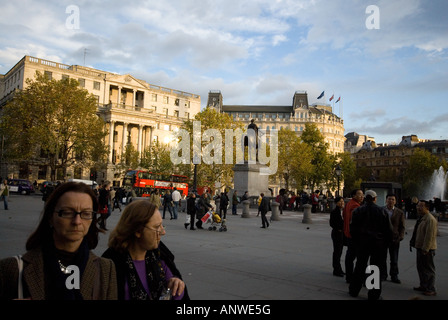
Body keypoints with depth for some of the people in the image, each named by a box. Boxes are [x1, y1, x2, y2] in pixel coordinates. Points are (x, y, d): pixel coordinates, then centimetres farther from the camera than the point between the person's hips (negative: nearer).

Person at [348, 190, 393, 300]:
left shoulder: (358, 210, -1)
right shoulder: (382, 211, -4)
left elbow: (353, 229, 0)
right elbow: (388, 229, -2)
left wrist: (356, 242, 10)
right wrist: (385, 244, 8)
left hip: (362, 243, 1)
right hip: (378, 243, -1)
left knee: (360, 267, 11)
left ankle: (354, 290, 19)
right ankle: (374, 294, 11)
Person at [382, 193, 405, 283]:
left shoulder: (400, 212, 3)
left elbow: (402, 227, 4)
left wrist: (400, 237, -8)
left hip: (394, 239, 0)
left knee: (394, 259, 7)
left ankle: (394, 276, 18)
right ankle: (383, 275, 22)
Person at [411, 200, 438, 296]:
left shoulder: (430, 219, -20)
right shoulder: (421, 218, 11)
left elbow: (429, 236, -23)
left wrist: (425, 249, -23)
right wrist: (413, 243, 18)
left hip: (427, 249, -10)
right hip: (420, 247, 10)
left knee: (429, 269, 1)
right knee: (421, 268, 18)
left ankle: (431, 290, 12)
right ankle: (423, 286, 31)